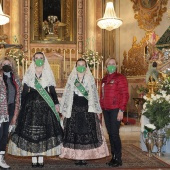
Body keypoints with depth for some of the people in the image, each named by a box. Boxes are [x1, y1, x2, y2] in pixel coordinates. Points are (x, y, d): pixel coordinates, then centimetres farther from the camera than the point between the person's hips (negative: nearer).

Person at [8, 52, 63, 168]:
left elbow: (52, 90, 11)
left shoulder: (48, 74, 11)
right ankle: (34, 159, 1)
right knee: (31, 131, -5)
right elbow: (24, 91, 7)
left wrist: (56, 103, 0)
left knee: (44, 131, -4)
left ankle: (41, 158, 1)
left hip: (45, 106, 0)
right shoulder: (29, 73, 10)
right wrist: (23, 107, 0)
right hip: (31, 105, 0)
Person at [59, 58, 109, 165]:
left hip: (87, 109, 0)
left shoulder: (90, 79, 8)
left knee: (87, 133, -2)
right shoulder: (71, 79, 8)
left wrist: (96, 110, 5)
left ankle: (84, 156, 4)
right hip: (74, 109, 0)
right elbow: (67, 95, 7)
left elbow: (94, 96, 10)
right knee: (74, 132, -1)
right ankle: (76, 157, 5)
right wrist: (64, 111, 2)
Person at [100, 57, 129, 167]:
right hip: (106, 110, 6)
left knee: (115, 134, -7)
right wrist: (101, 108, 11)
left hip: (115, 110, -6)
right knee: (110, 134, 8)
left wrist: (121, 110, -15)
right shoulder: (104, 79, 16)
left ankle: (118, 158, 3)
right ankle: (113, 157, 16)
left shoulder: (120, 78, -3)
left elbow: (125, 95, -9)